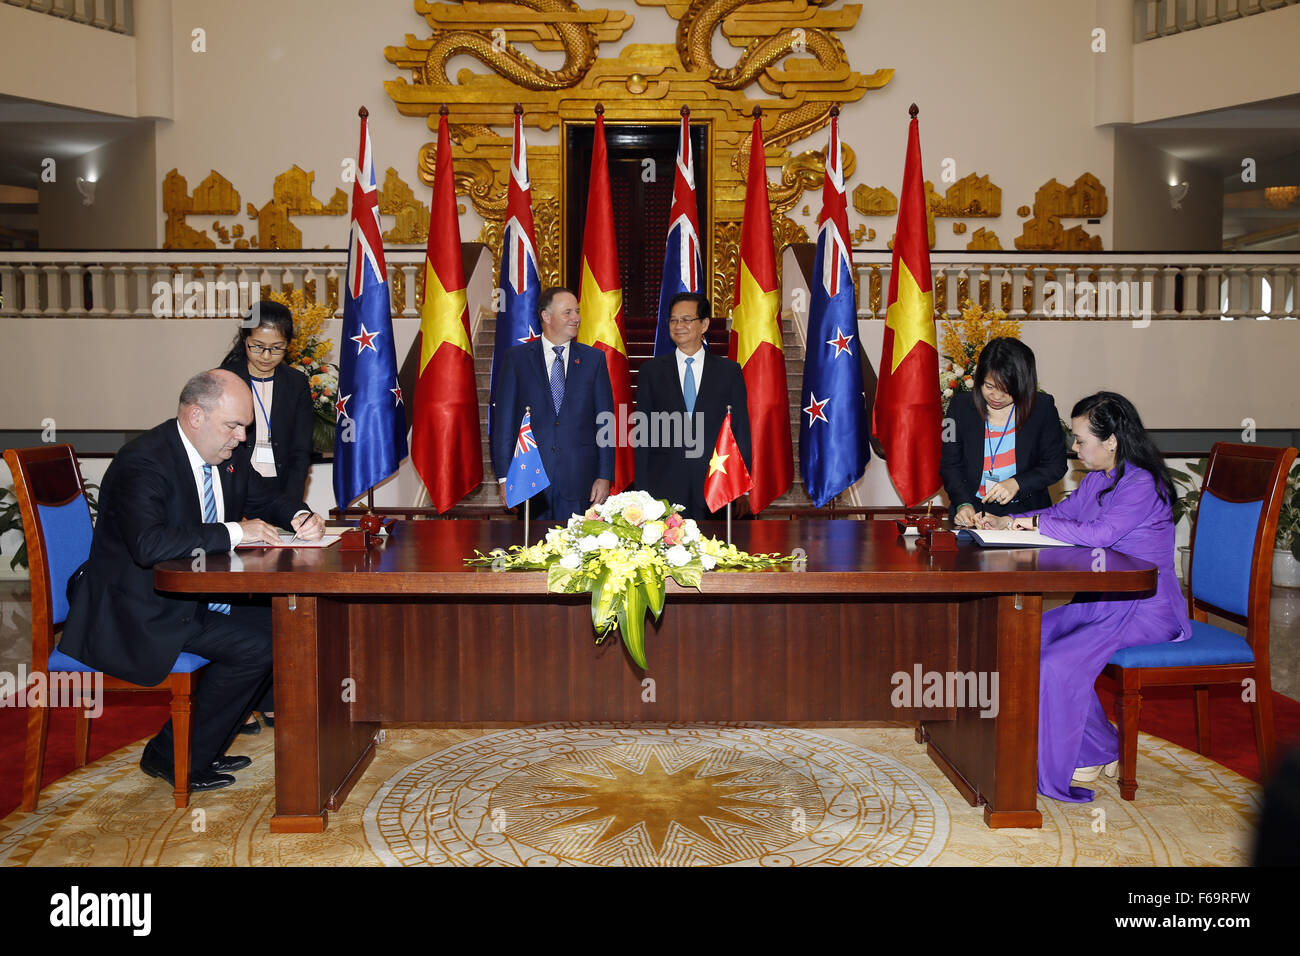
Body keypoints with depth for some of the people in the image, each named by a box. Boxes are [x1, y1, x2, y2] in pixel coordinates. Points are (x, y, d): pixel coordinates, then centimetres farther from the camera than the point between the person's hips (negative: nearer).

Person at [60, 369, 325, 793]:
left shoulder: (228, 453, 4)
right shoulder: (143, 461, -23)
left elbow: (264, 497, 20)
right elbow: (149, 543, -37)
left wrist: (300, 516, -3)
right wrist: (234, 531, -31)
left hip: (197, 596, 9)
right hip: (138, 613, -9)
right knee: (254, 647, -21)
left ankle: (206, 748, 10)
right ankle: (174, 757, -2)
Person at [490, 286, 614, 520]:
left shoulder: (594, 358, 8)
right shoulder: (517, 357, 4)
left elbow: (604, 420, 6)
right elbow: (504, 419, 3)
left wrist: (605, 476, -1)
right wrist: (504, 477, -3)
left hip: (579, 481, 1)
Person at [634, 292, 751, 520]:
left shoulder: (729, 370, 7)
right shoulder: (651, 371, 8)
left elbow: (741, 430, 6)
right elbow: (643, 432, 7)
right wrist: (641, 490, 1)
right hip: (664, 488, 0)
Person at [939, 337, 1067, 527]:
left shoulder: (1043, 407, 0)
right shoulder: (960, 406, 2)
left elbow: (1056, 465, 3)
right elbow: (949, 465, 5)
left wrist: (1017, 483, -13)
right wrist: (963, 503, -12)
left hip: (1025, 511, -1)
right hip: (973, 512, 2)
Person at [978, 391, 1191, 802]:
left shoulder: (1143, 485, -18)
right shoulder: (1095, 480, 9)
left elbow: (1100, 533, -31)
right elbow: (1063, 512, 24)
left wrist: (1036, 522, -20)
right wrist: (1005, 521, 10)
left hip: (1145, 610, -9)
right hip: (1101, 602, 9)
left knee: (1059, 663, -24)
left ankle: (1100, 753, -1)